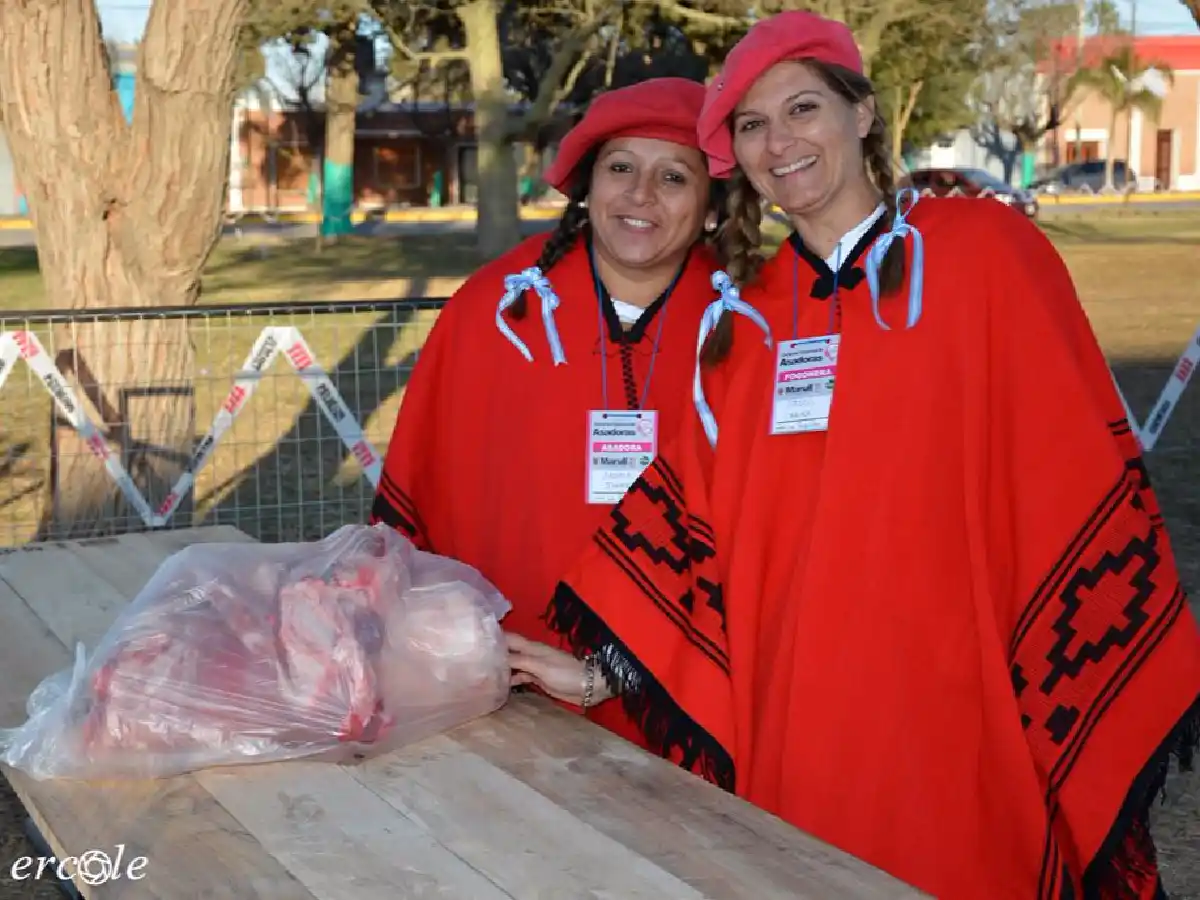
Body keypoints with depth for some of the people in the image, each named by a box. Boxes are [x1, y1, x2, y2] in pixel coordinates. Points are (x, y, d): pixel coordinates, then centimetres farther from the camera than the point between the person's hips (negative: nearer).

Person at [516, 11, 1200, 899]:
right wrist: (603, 665, -4)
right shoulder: (749, 312, 9)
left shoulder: (984, 251, -3)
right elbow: (697, 519, 6)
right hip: (795, 722, 4)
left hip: (956, 717, -3)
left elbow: (1079, 483, -6)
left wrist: (1106, 702, -9)